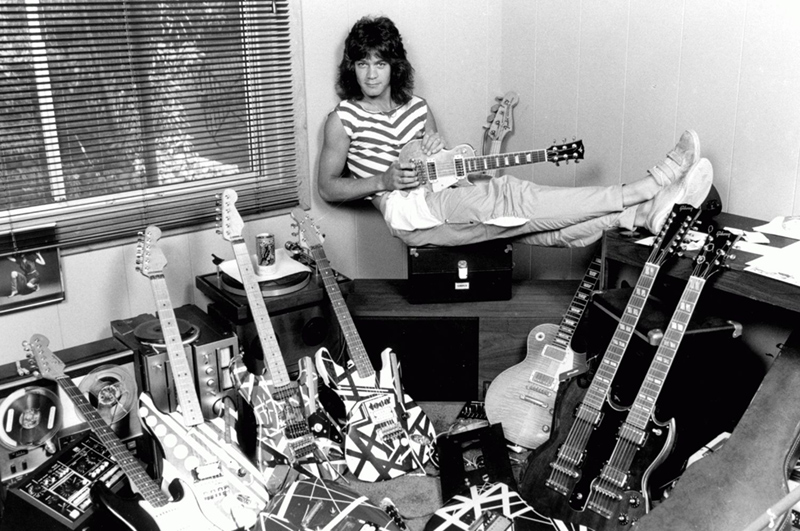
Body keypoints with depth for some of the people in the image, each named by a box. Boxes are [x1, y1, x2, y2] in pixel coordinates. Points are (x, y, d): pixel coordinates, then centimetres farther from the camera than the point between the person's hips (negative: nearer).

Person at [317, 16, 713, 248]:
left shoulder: (416, 107, 18)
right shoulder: (343, 118, 3)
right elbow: (327, 188, 2)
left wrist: (438, 150, -2)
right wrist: (382, 180, -11)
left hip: (441, 200, 6)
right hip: (407, 212, -6)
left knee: (550, 226, -15)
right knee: (511, 198, -27)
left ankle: (648, 212, -28)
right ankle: (647, 188, -30)